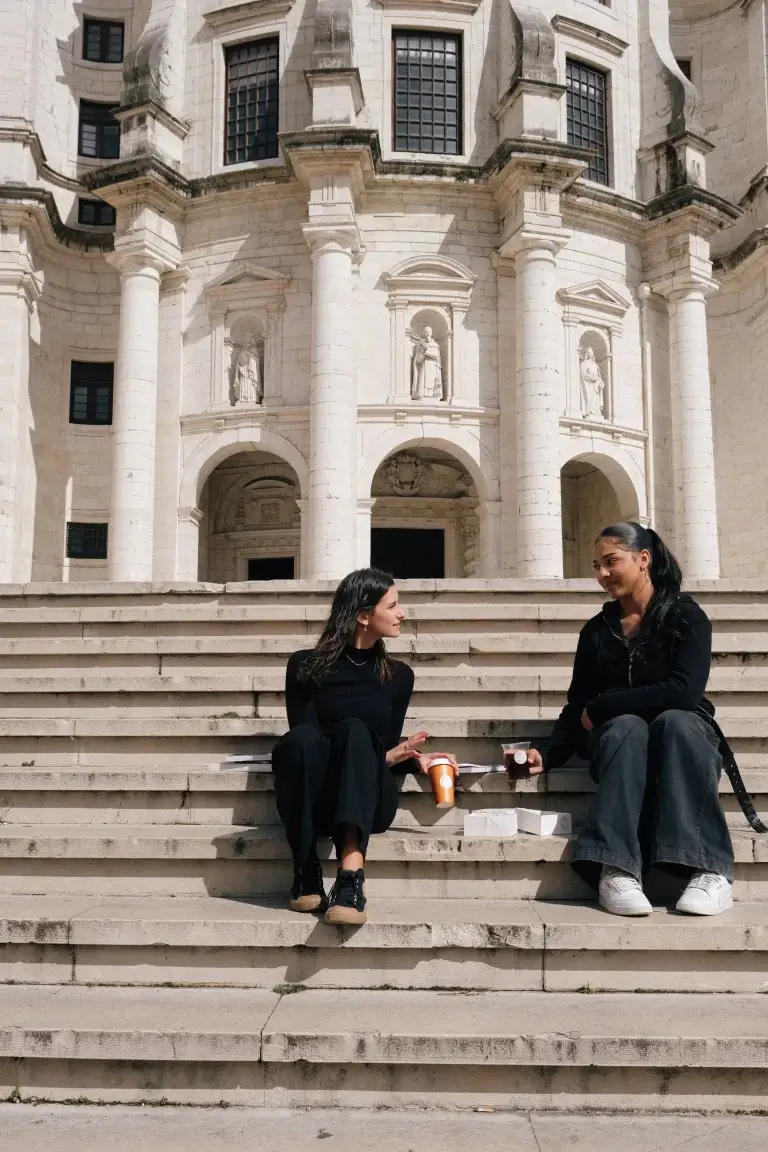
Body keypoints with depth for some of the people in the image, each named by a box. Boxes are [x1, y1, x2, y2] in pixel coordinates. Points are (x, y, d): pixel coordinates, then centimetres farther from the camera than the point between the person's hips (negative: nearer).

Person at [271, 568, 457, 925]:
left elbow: (386, 748, 12)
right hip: (314, 802, -1)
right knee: (302, 737, -33)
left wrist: (413, 758, -8)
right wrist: (383, 757, -13)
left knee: (355, 731, -31)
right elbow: (303, 742, -7)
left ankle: (350, 881, -49)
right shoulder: (306, 666, 1)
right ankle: (306, 874, -29)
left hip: (369, 800, 1)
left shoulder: (398, 675, 11)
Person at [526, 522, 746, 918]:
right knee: (628, 726, -33)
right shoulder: (597, 630, 8)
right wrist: (546, 752, -15)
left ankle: (709, 870, -41)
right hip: (617, 736, 2)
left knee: (673, 722, -35)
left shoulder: (686, 617, -3)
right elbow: (576, 708, 4)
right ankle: (616, 871, -48)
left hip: (685, 733, -1)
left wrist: (601, 708, -14)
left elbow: (684, 692, -19)